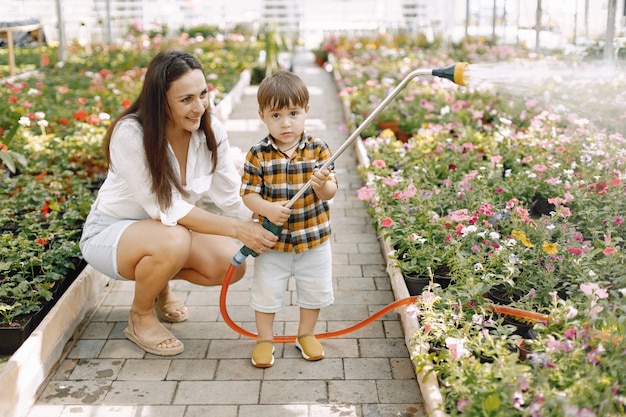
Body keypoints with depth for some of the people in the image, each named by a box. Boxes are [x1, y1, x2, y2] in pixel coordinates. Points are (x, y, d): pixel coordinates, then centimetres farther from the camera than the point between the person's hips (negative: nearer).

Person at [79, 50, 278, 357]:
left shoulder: (210, 132, -13)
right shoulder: (130, 134, -29)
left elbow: (233, 197, -11)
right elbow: (166, 209, -30)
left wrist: (265, 228, -29)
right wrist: (236, 228, -36)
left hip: (168, 228, 5)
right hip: (109, 231, -5)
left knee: (233, 264, -19)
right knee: (174, 241, -37)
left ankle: (159, 281, 13)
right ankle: (141, 315, -5)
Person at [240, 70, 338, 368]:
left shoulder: (318, 149, -9)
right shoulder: (258, 154, -11)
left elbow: (330, 192, -11)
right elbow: (248, 193, -10)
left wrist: (323, 184, -34)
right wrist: (268, 209, -28)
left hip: (314, 237, 1)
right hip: (273, 240, -1)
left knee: (314, 289, 15)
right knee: (266, 291, 9)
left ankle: (306, 334, 37)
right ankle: (264, 339, 29)